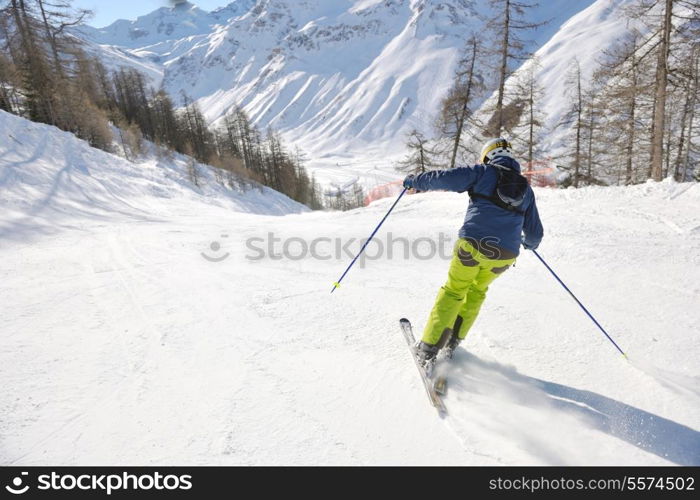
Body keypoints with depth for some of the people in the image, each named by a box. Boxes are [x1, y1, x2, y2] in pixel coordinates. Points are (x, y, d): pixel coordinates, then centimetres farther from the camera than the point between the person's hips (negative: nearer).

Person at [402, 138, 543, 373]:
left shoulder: (483, 172, 8)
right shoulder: (526, 188, 21)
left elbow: (444, 178, -4)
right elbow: (535, 233, 25)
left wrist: (416, 181, 12)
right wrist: (530, 242, 48)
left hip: (473, 244, -4)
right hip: (505, 255, 4)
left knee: (453, 292, 10)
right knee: (477, 291, 26)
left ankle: (429, 348, 6)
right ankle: (453, 342, 27)